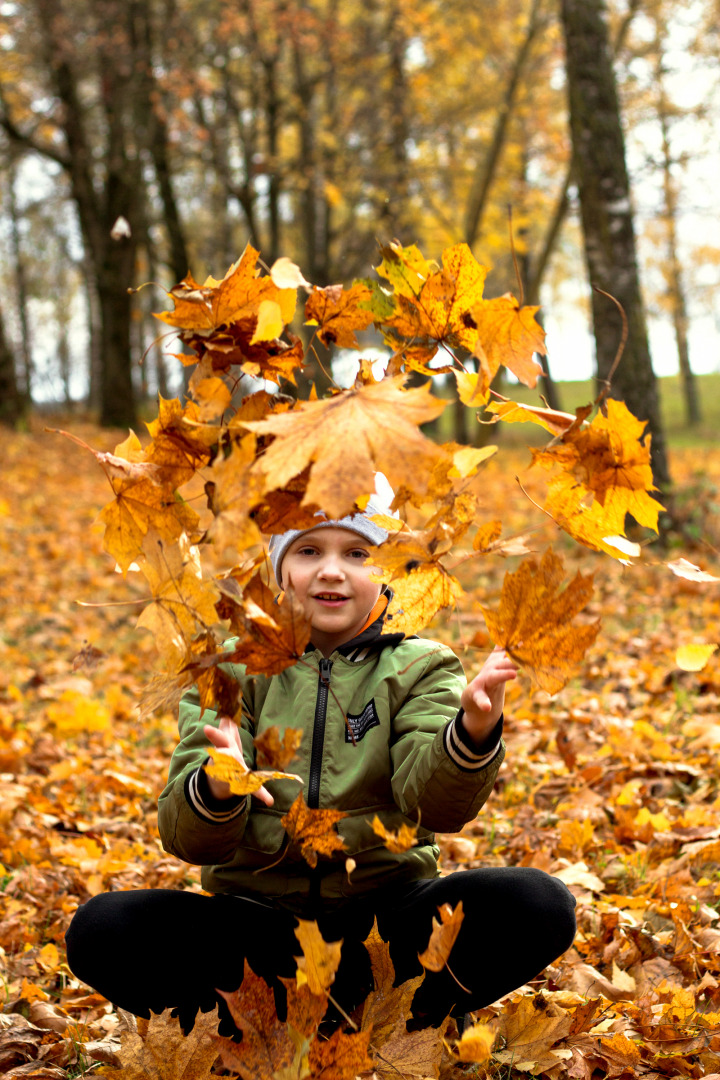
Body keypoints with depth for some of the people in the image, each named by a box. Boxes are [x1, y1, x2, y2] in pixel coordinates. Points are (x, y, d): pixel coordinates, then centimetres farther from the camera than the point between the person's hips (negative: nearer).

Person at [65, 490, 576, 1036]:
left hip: (385, 909, -1)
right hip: (257, 910, 1)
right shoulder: (231, 669, 5)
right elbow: (189, 839, -7)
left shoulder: (420, 668, 5)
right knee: (100, 929, -25)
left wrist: (473, 731, -37)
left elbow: (433, 805, -14)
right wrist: (215, 791, -32)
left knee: (538, 904, -26)